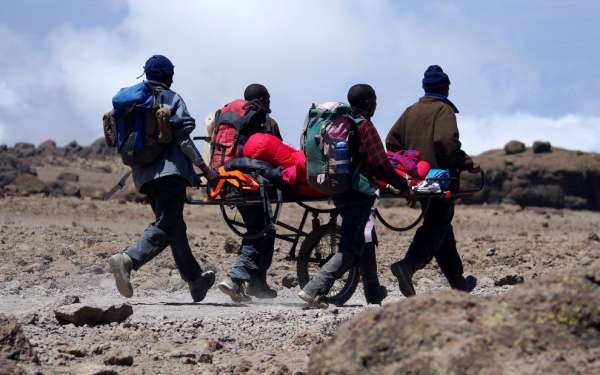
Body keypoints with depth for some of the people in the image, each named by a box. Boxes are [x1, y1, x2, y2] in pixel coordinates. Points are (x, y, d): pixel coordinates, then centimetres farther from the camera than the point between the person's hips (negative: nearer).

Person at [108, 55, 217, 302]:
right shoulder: (171, 99, 0)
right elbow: (182, 137, -9)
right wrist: (203, 167, -6)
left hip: (143, 174, 7)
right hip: (169, 170, -7)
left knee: (174, 225, 14)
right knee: (166, 226, -12)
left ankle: (195, 280, 22)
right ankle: (128, 260, -34)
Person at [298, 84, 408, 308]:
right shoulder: (364, 127, -14)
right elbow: (380, 164, -19)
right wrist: (402, 185, -8)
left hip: (339, 191, 10)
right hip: (357, 194, -10)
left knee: (366, 241, 22)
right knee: (352, 249, -8)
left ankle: (374, 294, 32)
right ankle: (314, 290, -17)